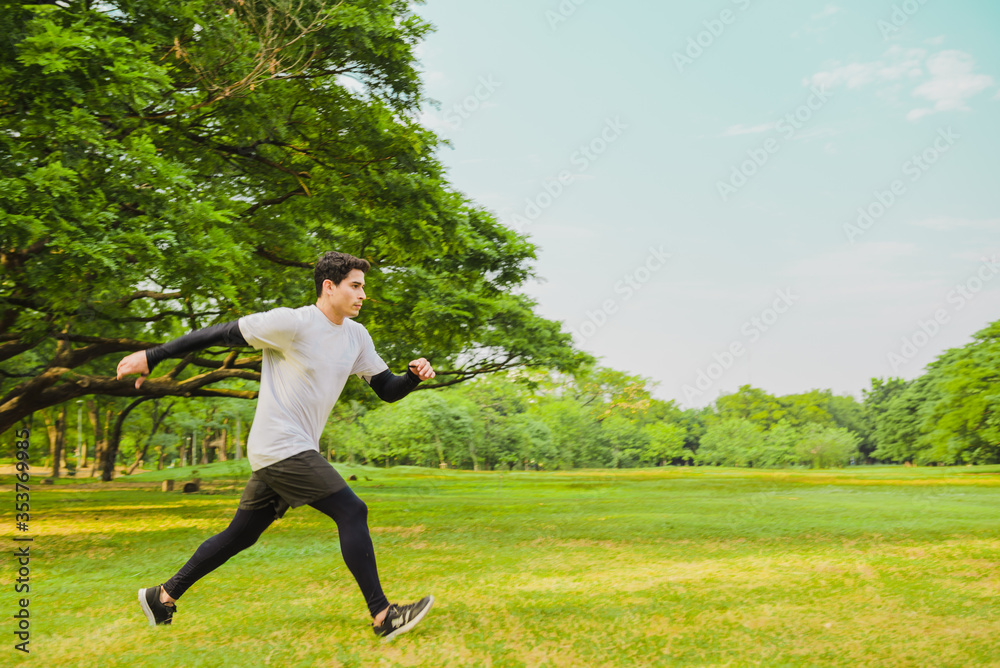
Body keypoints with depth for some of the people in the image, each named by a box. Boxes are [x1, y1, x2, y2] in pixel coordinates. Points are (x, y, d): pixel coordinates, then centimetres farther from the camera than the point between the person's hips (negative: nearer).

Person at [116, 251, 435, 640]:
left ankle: (163, 596, 29)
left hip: (297, 452, 9)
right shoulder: (293, 323, -14)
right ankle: (383, 616, -7)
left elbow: (387, 390, 14)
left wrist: (414, 376, -8)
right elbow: (221, 333, -9)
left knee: (241, 535, 15)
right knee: (352, 511, -13)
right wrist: (152, 357, -6)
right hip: (280, 448, -9)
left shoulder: (356, 337, 10)